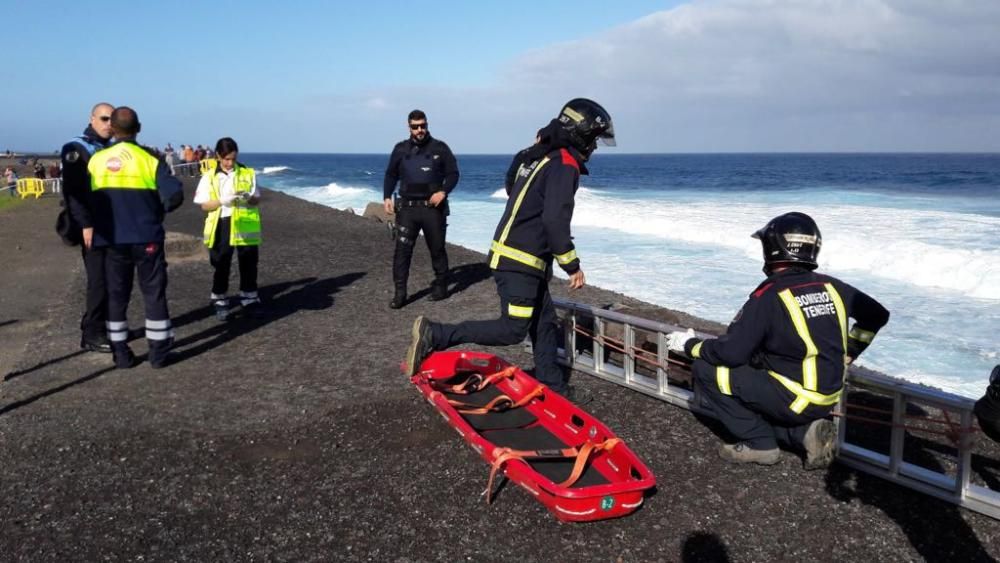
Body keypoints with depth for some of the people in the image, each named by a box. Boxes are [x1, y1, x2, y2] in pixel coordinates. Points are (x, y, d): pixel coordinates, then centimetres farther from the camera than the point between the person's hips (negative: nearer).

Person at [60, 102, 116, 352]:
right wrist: (85, 224, -21)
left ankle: (109, 326, 18)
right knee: (99, 279, -7)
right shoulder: (77, 149, -7)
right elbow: (73, 190, -15)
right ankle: (91, 334, 0)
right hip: (93, 226, -7)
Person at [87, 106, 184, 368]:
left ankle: (121, 353, 14)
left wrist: (94, 226, 18)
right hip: (146, 237, -2)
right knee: (154, 293, 7)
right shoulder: (150, 160, -7)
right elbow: (175, 196, -13)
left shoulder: (96, 160, 1)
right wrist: (157, 212, 6)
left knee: (116, 295, 12)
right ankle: (158, 351, 8)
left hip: (111, 240, 2)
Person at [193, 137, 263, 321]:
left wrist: (249, 198, -15)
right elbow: (204, 204, -1)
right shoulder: (209, 176, 1)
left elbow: (257, 199, 8)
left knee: (249, 264, 7)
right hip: (221, 225, -1)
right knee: (221, 265, 6)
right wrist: (222, 201, -19)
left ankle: (250, 299, 20)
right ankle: (219, 301, 17)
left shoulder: (247, 173, 4)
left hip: (245, 225, 1)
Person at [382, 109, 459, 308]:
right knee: (402, 250, -6)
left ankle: (440, 287, 24)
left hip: (433, 207, -1)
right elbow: (391, 175, 14)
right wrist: (387, 197, 1)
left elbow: (453, 173, 2)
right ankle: (400, 293, -3)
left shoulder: (440, 148, 1)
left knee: (437, 249, 9)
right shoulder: (401, 149, 7)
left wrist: (443, 191, -15)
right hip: (407, 208, 1)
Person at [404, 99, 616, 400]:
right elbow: (555, 221, -23)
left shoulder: (543, 158, 17)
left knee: (545, 323, 15)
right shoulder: (564, 166, -15)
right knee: (512, 330, -7)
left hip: (522, 260, 10)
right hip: (518, 263, -10)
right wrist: (573, 265, -15)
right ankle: (434, 335, -8)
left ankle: (550, 385, 25)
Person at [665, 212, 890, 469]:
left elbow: (731, 352, -18)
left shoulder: (769, 295, -17)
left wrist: (690, 345, -1)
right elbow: (877, 315, 18)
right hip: (827, 401, 8)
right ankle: (806, 431, 7)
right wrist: (847, 353, 26)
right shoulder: (831, 287, 3)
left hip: (796, 399, -7)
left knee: (706, 371, -2)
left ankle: (760, 444, 1)